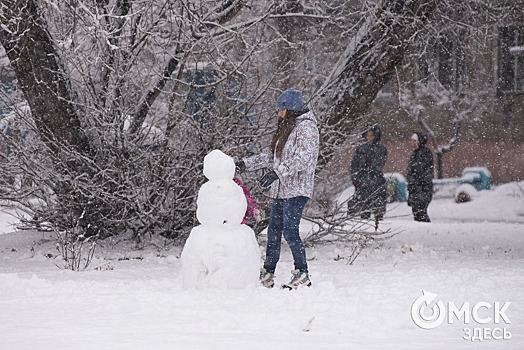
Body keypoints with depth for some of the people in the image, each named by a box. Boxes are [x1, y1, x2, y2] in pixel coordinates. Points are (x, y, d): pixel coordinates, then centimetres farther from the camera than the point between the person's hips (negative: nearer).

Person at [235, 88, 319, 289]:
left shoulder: (306, 127, -9)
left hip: (296, 190, -9)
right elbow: (271, 154, 23)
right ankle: (267, 275, 12)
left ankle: (302, 275, -3)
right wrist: (246, 164, 16)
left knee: (290, 231, -12)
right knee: (273, 231, 8)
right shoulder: (285, 128, 20)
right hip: (279, 190, 9)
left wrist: (277, 172, -27)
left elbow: (302, 158, -21)